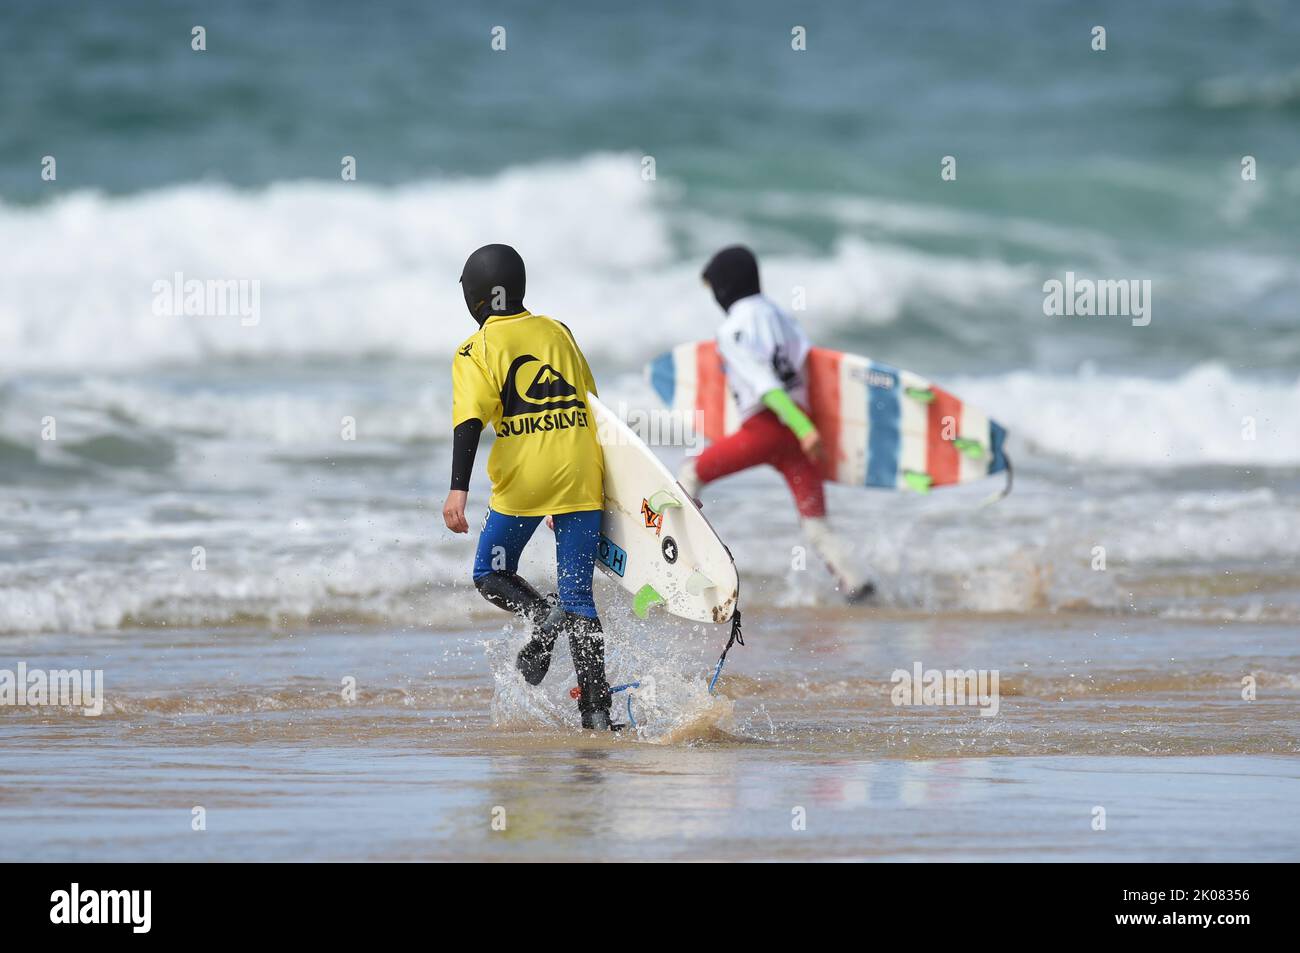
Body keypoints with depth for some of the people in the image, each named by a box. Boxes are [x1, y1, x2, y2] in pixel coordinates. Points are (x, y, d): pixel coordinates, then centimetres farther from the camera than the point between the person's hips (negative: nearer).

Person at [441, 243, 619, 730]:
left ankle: (544, 616, -16)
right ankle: (596, 707, -4)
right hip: (581, 471, 4)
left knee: (490, 574, 16)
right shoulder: (559, 333, 14)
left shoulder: (476, 350, 0)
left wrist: (458, 490, -19)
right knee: (578, 594, 6)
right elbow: (591, 401, 20)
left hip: (524, 479, -4)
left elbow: (469, 420, -13)